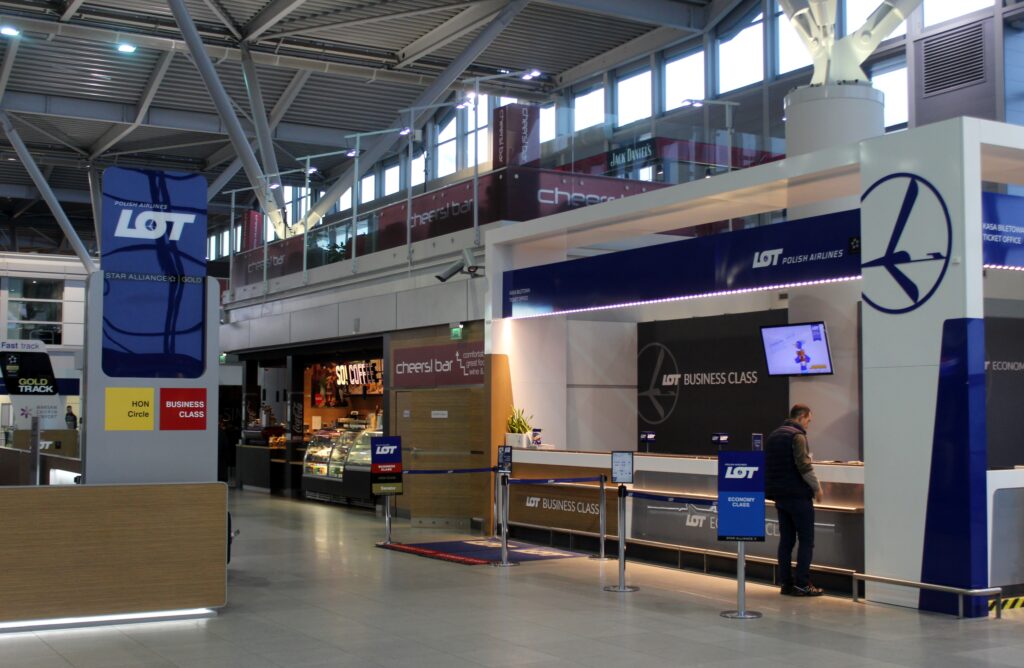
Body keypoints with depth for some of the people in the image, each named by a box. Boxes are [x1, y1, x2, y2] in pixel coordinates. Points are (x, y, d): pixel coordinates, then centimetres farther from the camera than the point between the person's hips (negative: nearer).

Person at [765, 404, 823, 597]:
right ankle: (802, 584, -4)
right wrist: (816, 487, -10)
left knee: (786, 540, 10)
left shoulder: (773, 436, 14)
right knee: (806, 540, -1)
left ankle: (786, 583, 9)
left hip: (779, 495, 8)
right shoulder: (797, 436, -13)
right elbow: (804, 466, -21)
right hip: (798, 495, -8)